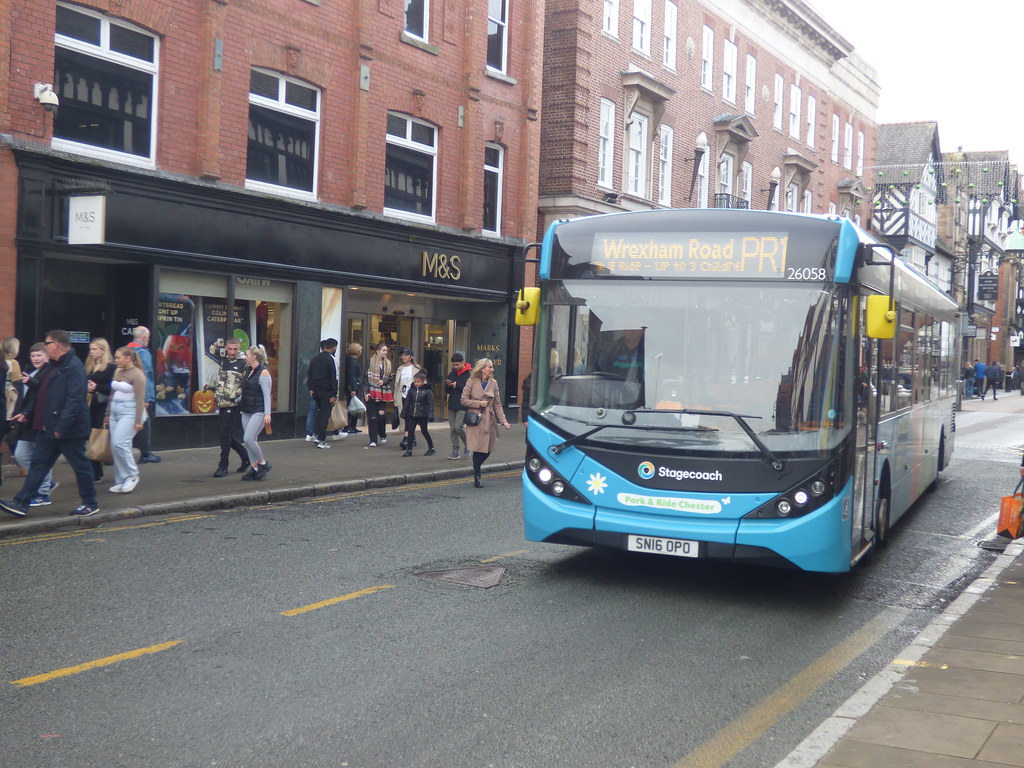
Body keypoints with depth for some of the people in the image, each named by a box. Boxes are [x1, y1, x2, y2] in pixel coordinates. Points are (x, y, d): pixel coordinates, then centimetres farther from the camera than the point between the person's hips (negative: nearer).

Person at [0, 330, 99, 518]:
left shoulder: (73, 367, -17)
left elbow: (75, 400, -24)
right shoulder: (53, 366, 16)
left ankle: (90, 504, 15)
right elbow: (43, 396, 24)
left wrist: (62, 426, -27)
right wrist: (28, 414, 17)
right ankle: (21, 503, 9)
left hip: (68, 430, -10)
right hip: (49, 428, 10)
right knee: (38, 463, 8)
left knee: (80, 466, 3)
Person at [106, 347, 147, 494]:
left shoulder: (137, 375, -9)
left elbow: (140, 399, -13)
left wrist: (138, 421, -17)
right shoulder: (118, 372, 14)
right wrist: (108, 413, 17)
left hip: (129, 412, -8)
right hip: (115, 412, 8)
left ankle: (132, 475, -3)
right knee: (115, 446, 4)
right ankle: (121, 481, 10)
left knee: (119, 443, -19)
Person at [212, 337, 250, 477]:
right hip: (222, 404, 8)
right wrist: (217, 396, 22)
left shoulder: (244, 363, -7)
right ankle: (246, 457, 27)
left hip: (234, 405, -8)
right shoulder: (223, 362, 15)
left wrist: (242, 396, -16)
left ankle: (223, 467, -1)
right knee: (222, 434, 11)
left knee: (225, 433, -9)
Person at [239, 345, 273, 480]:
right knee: (249, 440, 6)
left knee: (248, 438, -16)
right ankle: (254, 468, 12)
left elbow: (267, 394, -16)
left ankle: (263, 463, 0)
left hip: (258, 411, -9)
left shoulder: (263, 372, -12)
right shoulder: (248, 370, 13)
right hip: (246, 411, 9)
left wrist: (267, 413, -20)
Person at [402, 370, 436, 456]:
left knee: (424, 431, 6)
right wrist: (404, 413, 8)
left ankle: (431, 448, 20)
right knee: (410, 431, 2)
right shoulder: (411, 389, 3)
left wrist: (430, 415, -15)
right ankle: (409, 450, 7)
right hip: (412, 414, 4)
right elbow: (407, 401, 9)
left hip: (422, 415, -4)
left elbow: (430, 403, -9)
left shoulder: (427, 391, -8)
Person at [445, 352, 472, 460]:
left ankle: (468, 446, 10)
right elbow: (447, 390, 16)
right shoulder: (452, 373, 11)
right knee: (452, 429, 6)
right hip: (452, 405, 6)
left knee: (458, 427, -13)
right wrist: (448, 385, -6)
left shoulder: (469, 374, -8)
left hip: (463, 406, -6)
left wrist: (457, 385, -18)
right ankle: (455, 451, 13)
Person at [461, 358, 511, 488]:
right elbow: (464, 400, -2)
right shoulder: (472, 382, -3)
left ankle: (476, 470, 29)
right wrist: (479, 403, -11)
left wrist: (504, 421, -1)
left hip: (489, 421, 4)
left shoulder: (493, 383, 7)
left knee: (487, 450, 3)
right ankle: (477, 477, 9)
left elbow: (497, 404, 7)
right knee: (478, 449, -7)